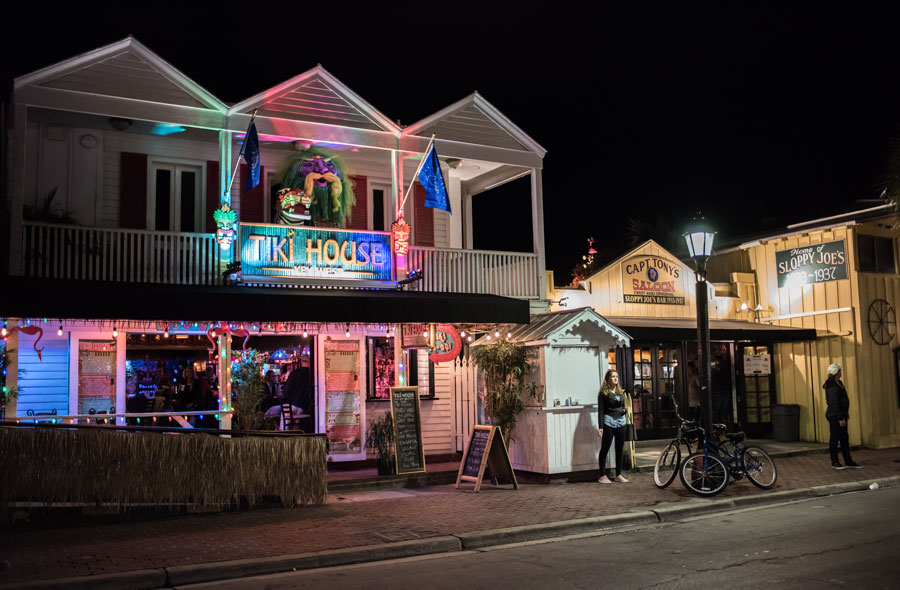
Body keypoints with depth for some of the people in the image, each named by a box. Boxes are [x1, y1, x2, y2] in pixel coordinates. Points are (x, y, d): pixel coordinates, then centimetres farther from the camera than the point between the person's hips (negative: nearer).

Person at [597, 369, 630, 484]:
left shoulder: (621, 392, 13)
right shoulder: (603, 393, -5)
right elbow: (600, 410, -7)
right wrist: (600, 427, -12)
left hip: (621, 422, 6)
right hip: (609, 422, -6)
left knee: (619, 449, 9)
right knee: (605, 449, -1)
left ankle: (619, 474, 17)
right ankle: (602, 476, 3)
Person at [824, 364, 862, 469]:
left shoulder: (838, 383, 13)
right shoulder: (833, 387, -20)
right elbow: (834, 404, -22)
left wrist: (846, 413, 21)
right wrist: (841, 418, -21)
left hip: (841, 415, 10)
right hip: (835, 416, -10)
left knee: (844, 438, 13)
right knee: (834, 438, -1)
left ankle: (848, 461, 19)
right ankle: (834, 462, 6)